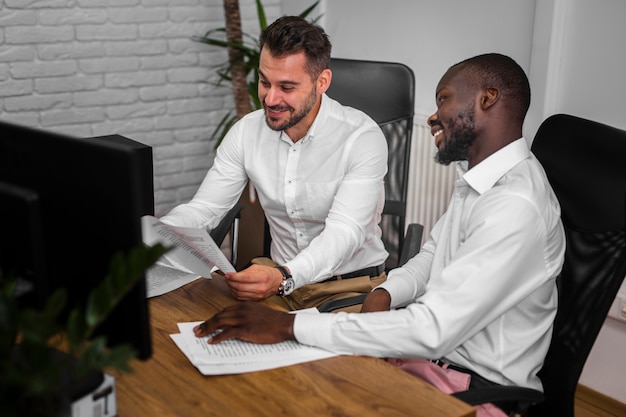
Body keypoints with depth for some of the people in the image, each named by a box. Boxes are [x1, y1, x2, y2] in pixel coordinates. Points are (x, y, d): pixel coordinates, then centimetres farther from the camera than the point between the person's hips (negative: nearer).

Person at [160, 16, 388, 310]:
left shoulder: (362, 137, -17)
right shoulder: (246, 132, -2)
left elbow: (344, 231, -28)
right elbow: (203, 209, -1)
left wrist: (284, 277, -47)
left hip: (352, 285, -3)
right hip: (279, 277, 4)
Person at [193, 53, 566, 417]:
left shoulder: (517, 208, -27)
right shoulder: (478, 177, 5)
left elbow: (433, 332, -31)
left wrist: (289, 325, -29)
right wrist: (384, 293, -6)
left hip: (475, 387, -8)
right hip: (431, 349, 8)